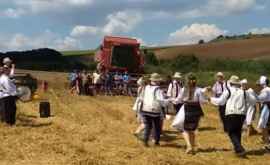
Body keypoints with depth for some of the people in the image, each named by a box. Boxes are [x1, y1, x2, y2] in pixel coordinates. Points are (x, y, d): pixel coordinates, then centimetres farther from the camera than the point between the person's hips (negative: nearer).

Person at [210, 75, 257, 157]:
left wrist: (212, 99, 17)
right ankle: (237, 149, 24)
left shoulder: (228, 91, 1)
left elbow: (220, 101, 1)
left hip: (231, 114, -4)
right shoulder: (244, 92, 12)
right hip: (241, 114, 4)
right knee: (238, 132, 20)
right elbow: (253, 100, 18)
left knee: (232, 133, 1)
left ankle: (240, 150, -13)